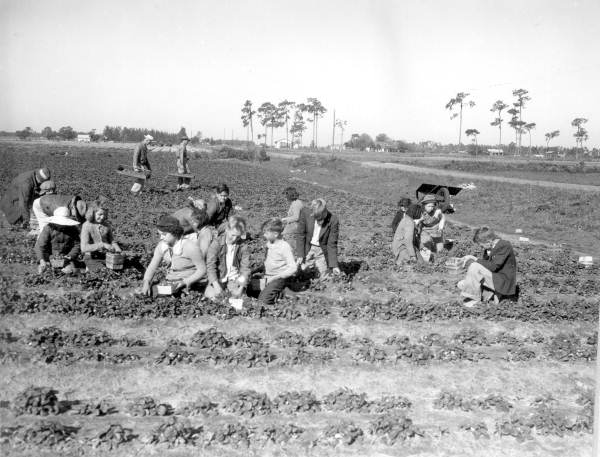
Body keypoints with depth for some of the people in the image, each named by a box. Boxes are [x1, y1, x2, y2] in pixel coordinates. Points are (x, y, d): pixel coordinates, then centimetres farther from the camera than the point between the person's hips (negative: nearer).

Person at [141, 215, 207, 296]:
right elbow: (152, 267, 1)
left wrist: (184, 282, -24)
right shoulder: (162, 245, -3)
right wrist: (146, 282, -18)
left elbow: (202, 270, -14)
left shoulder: (190, 246, -20)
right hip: (170, 282, 6)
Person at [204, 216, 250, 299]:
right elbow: (210, 265, -13)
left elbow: (245, 268, -6)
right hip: (218, 277, 0)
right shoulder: (216, 243, -11)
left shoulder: (243, 247, -7)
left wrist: (241, 288, -18)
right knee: (210, 294, -20)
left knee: (237, 296, -20)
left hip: (235, 278, 1)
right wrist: (216, 285, -23)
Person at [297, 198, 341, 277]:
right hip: (307, 249, 1)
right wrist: (300, 255, -10)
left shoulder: (333, 220, -19)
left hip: (322, 252, -1)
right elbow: (301, 235, -7)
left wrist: (334, 265, -16)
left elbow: (332, 244, -15)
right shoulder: (306, 213, -16)